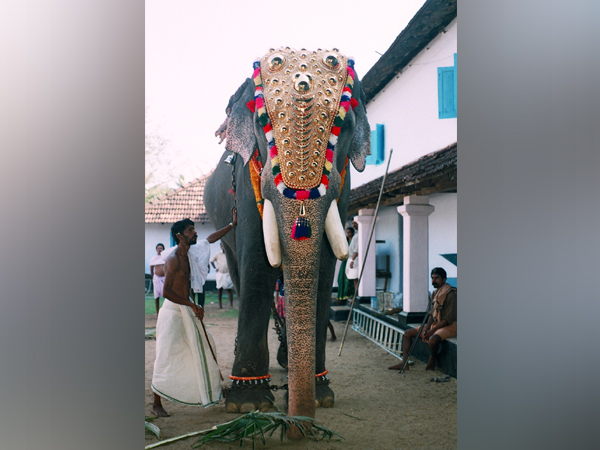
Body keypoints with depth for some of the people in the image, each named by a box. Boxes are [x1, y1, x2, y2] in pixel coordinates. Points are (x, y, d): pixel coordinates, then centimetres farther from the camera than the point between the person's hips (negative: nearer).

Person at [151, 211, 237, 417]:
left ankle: (211, 389, 30)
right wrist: (193, 305, -20)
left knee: (201, 345, 15)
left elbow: (210, 239, 22)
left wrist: (232, 224, 25)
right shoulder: (173, 259, -18)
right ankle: (156, 404, 3)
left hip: (187, 309, 9)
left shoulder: (190, 253, 6)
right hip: (172, 311, -9)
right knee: (166, 356, -5)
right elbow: (166, 292, -23)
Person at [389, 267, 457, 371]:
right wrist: (427, 328, -8)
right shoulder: (434, 293, 11)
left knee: (433, 339, -38)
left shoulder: (450, 294, -15)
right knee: (408, 333, 1)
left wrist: (432, 330, -23)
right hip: (434, 324, 9)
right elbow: (431, 314, 11)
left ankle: (432, 359, -6)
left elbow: (449, 319, -20)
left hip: (448, 327, -9)